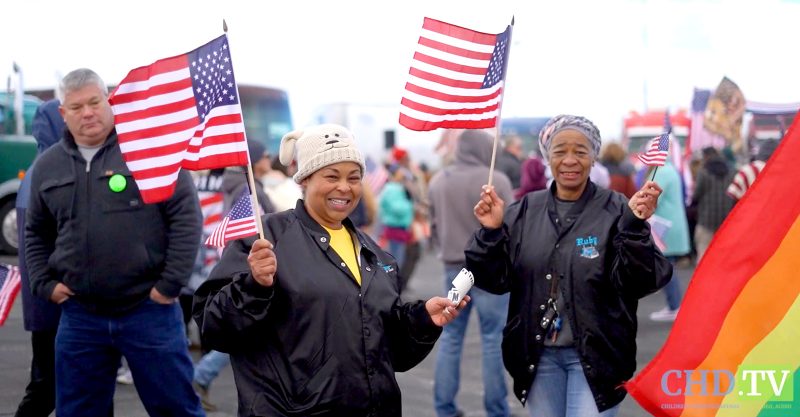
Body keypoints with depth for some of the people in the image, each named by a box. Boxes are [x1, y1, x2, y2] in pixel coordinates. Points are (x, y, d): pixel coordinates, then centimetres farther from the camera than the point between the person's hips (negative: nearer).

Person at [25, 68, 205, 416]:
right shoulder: (48, 166, 9)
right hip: (80, 316, 4)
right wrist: (44, 284, 8)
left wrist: (170, 284, -10)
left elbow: (186, 217, -7)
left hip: (149, 310, -4)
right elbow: (36, 234, 21)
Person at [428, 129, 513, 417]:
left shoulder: (438, 181, 5)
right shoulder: (496, 181, -11)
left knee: (450, 336, 11)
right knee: (493, 339, 1)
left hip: (453, 268, 5)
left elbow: (434, 224, 12)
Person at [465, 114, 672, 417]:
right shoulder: (524, 210, 5)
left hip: (595, 356, -4)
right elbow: (496, 279, 3)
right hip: (538, 355, 4)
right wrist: (490, 232, -12)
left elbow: (636, 283, -14)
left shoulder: (615, 210, -7)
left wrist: (635, 227, -27)